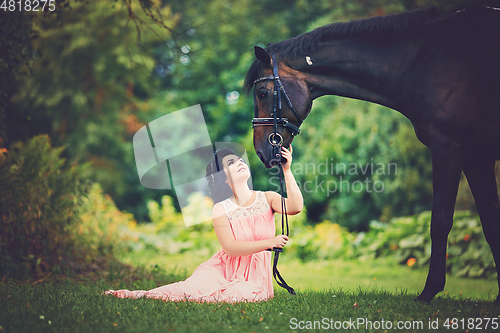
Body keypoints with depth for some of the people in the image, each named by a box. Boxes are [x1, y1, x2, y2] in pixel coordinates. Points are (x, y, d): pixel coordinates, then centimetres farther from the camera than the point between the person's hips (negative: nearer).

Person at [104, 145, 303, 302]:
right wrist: (269, 243, -22)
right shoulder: (221, 209, -6)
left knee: (240, 294, -34)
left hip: (255, 274, 1)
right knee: (192, 287, -29)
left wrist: (286, 171, -26)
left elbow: (295, 207, -20)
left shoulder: (267, 198, -1)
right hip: (225, 268, -1)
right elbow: (231, 248, -15)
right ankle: (143, 294, -12)